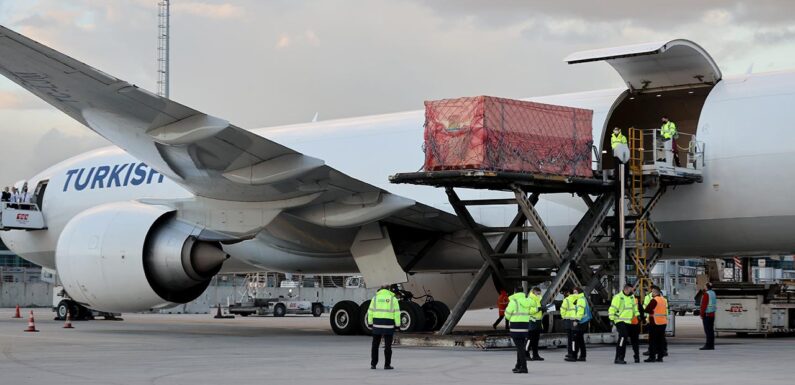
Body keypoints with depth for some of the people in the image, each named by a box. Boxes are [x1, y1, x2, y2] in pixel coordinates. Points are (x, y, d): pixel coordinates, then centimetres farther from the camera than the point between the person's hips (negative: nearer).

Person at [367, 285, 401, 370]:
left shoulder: (375, 298, 7)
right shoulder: (393, 298, 1)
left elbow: (370, 311, 4)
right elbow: (397, 312, -3)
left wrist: (370, 323, 8)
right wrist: (397, 324, -1)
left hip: (377, 323, 2)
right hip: (388, 324, -2)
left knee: (375, 345, 11)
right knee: (388, 345, 3)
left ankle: (373, 364, 9)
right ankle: (387, 365, 1)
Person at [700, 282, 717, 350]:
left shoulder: (706, 294, -15)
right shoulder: (713, 293, 13)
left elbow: (704, 305, -17)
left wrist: (701, 314, -13)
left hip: (707, 314, -9)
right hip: (712, 314, 9)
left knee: (708, 330, -8)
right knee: (711, 330, 11)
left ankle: (708, 345, -8)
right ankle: (711, 345, 13)